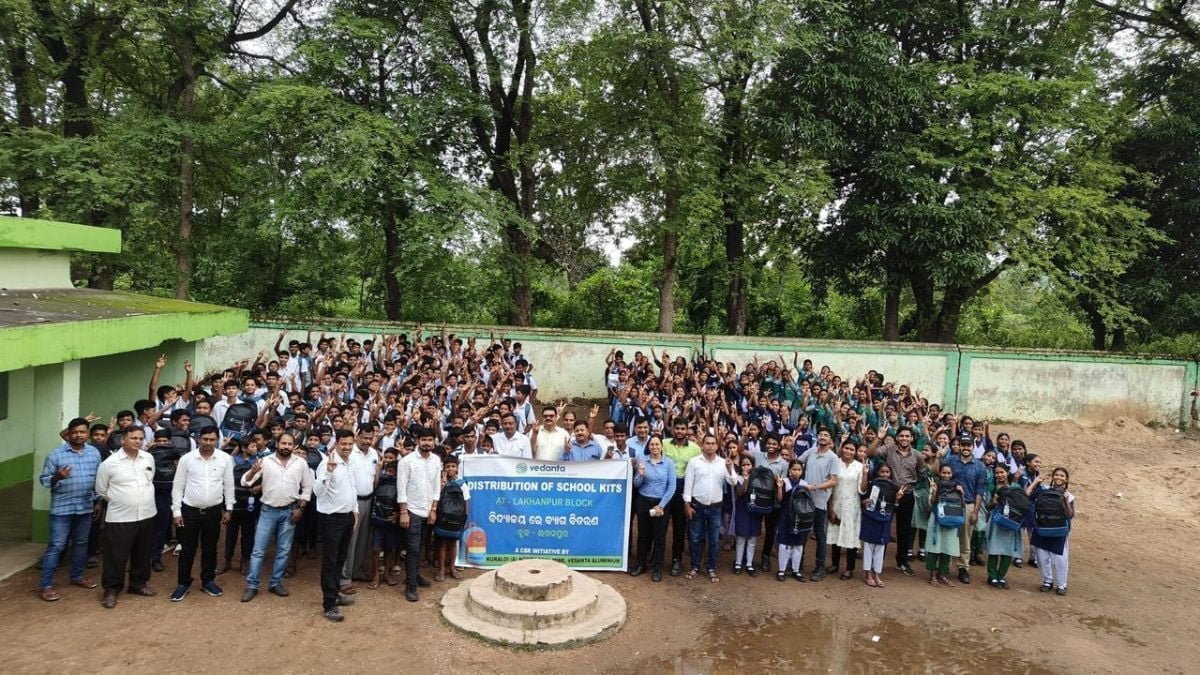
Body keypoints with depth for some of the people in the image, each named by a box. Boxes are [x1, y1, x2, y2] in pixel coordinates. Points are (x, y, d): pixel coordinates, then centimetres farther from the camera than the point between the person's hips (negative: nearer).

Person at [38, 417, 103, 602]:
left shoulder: (94, 452, 5)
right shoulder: (56, 454, -8)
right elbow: (44, 480, -8)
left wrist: (98, 502, 13)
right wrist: (57, 477, -28)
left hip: (86, 507, 4)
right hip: (62, 508, -4)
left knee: (81, 543, 15)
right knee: (56, 546, -2)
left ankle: (77, 576, 30)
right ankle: (46, 585, 5)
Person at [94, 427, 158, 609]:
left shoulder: (149, 458, 3)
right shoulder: (109, 463, -9)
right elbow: (101, 491, 1)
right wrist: (120, 501, 8)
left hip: (147, 515, 4)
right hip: (119, 518, -4)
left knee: (142, 554, 15)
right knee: (116, 556, 2)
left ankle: (138, 584, 30)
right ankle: (111, 589, 16)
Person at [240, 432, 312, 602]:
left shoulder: (301, 463, 0)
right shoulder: (265, 461, -4)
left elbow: (307, 487, 6)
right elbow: (245, 482, -7)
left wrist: (300, 508, -1)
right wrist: (253, 472, -28)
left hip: (289, 512, 1)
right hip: (268, 510, -1)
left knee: (283, 551, 9)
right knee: (258, 550, 1)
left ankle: (276, 583, 21)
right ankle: (251, 585, 10)